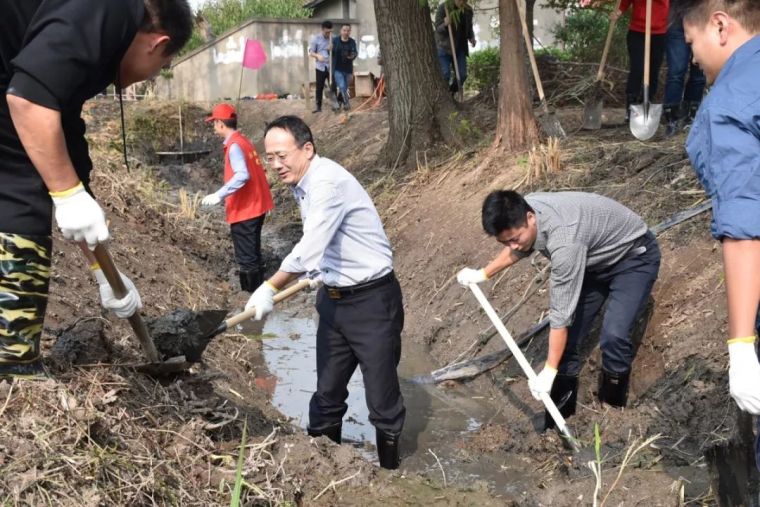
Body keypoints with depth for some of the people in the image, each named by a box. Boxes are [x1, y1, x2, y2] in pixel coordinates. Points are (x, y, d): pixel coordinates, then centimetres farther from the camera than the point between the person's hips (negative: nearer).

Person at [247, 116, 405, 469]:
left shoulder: (328, 183, -23)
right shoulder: (302, 185, 6)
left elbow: (309, 251, -30)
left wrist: (270, 288, -21)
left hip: (372, 299, -9)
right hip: (333, 298, 9)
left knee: (382, 398, 2)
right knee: (327, 392, 17)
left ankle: (389, 470, 17)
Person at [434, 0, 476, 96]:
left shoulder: (468, 10, -1)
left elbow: (469, 29, 11)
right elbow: (438, 29, -14)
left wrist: (472, 39, -10)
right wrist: (445, 24, -36)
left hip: (460, 47, 4)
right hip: (444, 46, -4)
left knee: (462, 75, -4)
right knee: (445, 74, -16)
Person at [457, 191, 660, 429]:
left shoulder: (564, 241, -41)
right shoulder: (521, 212, -17)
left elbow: (561, 313, -34)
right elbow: (519, 249, 10)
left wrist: (549, 371, -26)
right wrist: (482, 274, 17)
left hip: (635, 255, -8)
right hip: (596, 258, 8)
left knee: (613, 336, -25)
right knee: (570, 334, 2)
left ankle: (613, 408, -2)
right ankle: (562, 408, 17)